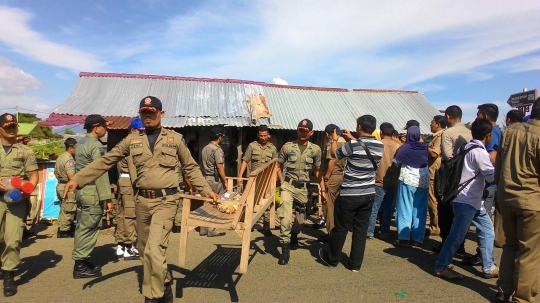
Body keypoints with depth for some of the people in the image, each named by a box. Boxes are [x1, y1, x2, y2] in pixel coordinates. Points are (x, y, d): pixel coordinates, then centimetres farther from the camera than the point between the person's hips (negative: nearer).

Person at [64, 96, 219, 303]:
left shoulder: (175, 139, 4)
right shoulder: (132, 140, 8)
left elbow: (191, 168, 9)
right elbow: (106, 161, 6)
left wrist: (206, 190, 2)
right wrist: (77, 179, -4)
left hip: (165, 200, -4)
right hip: (142, 200, 4)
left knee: (154, 249, -15)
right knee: (144, 249, 15)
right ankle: (164, 285, 37)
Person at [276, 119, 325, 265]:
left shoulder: (315, 149, -1)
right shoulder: (287, 147, -4)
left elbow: (318, 171, 7)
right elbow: (278, 167, 4)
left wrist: (322, 190, 4)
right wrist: (283, 183, -6)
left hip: (303, 188, 2)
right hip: (288, 186, -2)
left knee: (300, 219, 15)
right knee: (285, 217, -16)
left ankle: (294, 236, 48)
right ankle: (285, 250, -3)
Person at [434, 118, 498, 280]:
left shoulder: (470, 147, 12)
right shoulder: (479, 151, -16)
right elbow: (492, 176, -16)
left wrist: (490, 158, 16)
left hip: (473, 200, 10)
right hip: (466, 201, -10)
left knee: (487, 230, 14)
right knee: (457, 235, -3)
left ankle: (489, 268, 24)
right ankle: (441, 267, 8)